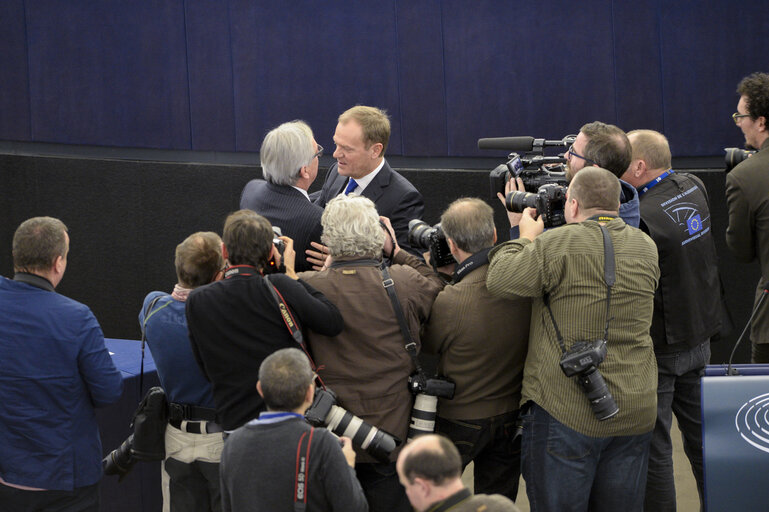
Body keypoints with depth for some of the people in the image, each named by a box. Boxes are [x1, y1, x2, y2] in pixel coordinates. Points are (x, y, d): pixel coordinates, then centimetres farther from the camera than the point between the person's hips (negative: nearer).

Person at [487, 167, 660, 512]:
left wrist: (525, 237, 8)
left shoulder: (557, 245, -14)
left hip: (566, 412, -5)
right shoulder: (646, 248, 6)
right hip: (635, 413, 5)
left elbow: (499, 280, -8)